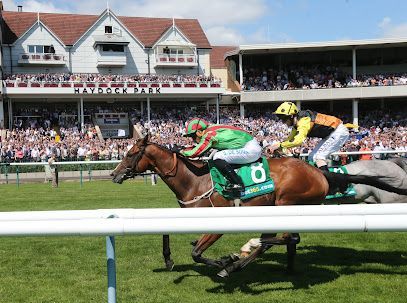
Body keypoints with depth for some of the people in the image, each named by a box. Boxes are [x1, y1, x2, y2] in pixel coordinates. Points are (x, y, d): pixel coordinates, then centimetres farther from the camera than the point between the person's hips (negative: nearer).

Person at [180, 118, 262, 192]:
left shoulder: (209, 134, -17)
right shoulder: (211, 130, 11)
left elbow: (195, 152, -21)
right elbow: (199, 147, 22)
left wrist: (181, 150, -7)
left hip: (250, 150, -10)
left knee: (218, 158, -16)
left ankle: (238, 184, -15)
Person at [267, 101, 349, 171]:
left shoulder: (304, 120, -26)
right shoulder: (297, 123, 4)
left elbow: (298, 140, -40)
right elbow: (290, 139, 13)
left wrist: (279, 145, -36)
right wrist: (274, 147, 0)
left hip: (339, 131, -10)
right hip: (331, 133, 10)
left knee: (318, 157, -18)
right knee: (312, 157, 9)